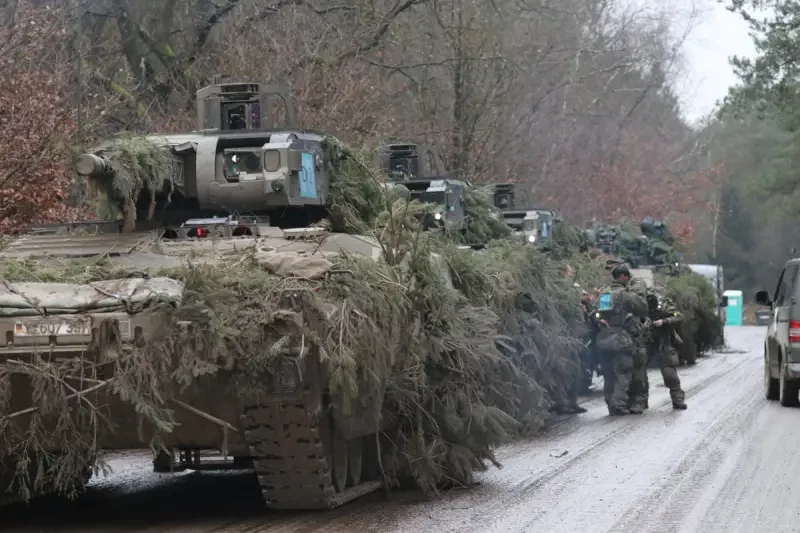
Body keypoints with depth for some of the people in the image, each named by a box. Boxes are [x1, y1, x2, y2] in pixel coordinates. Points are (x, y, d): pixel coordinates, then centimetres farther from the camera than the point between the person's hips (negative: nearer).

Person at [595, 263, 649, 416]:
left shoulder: (603, 294, 12)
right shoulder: (625, 294, -11)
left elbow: (598, 313, 14)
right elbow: (643, 307, -4)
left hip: (604, 338, 7)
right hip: (622, 338, -7)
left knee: (609, 374, 11)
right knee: (623, 373, -4)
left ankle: (611, 403, 12)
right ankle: (619, 403, -12)